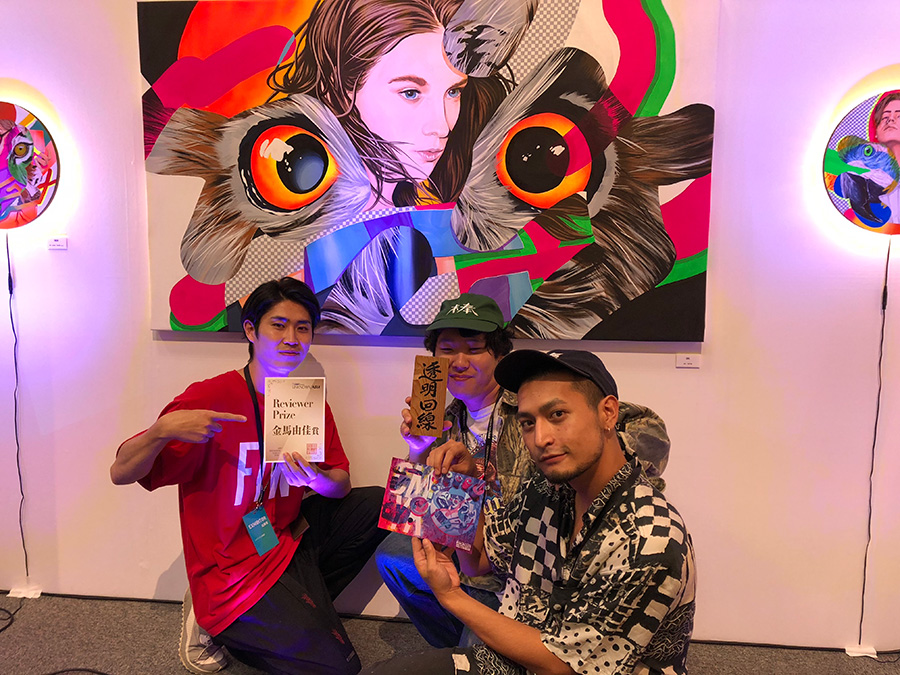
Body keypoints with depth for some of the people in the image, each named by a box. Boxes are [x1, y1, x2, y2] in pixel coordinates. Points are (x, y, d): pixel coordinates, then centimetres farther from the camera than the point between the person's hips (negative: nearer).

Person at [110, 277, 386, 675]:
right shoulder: (211, 398, -18)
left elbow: (342, 487, 1)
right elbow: (120, 474, -17)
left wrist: (316, 479, -23)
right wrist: (162, 430, -38)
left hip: (287, 538, 6)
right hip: (232, 573, -6)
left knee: (378, 504, 1)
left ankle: (293, 608, 7)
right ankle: (216, 622, 8)